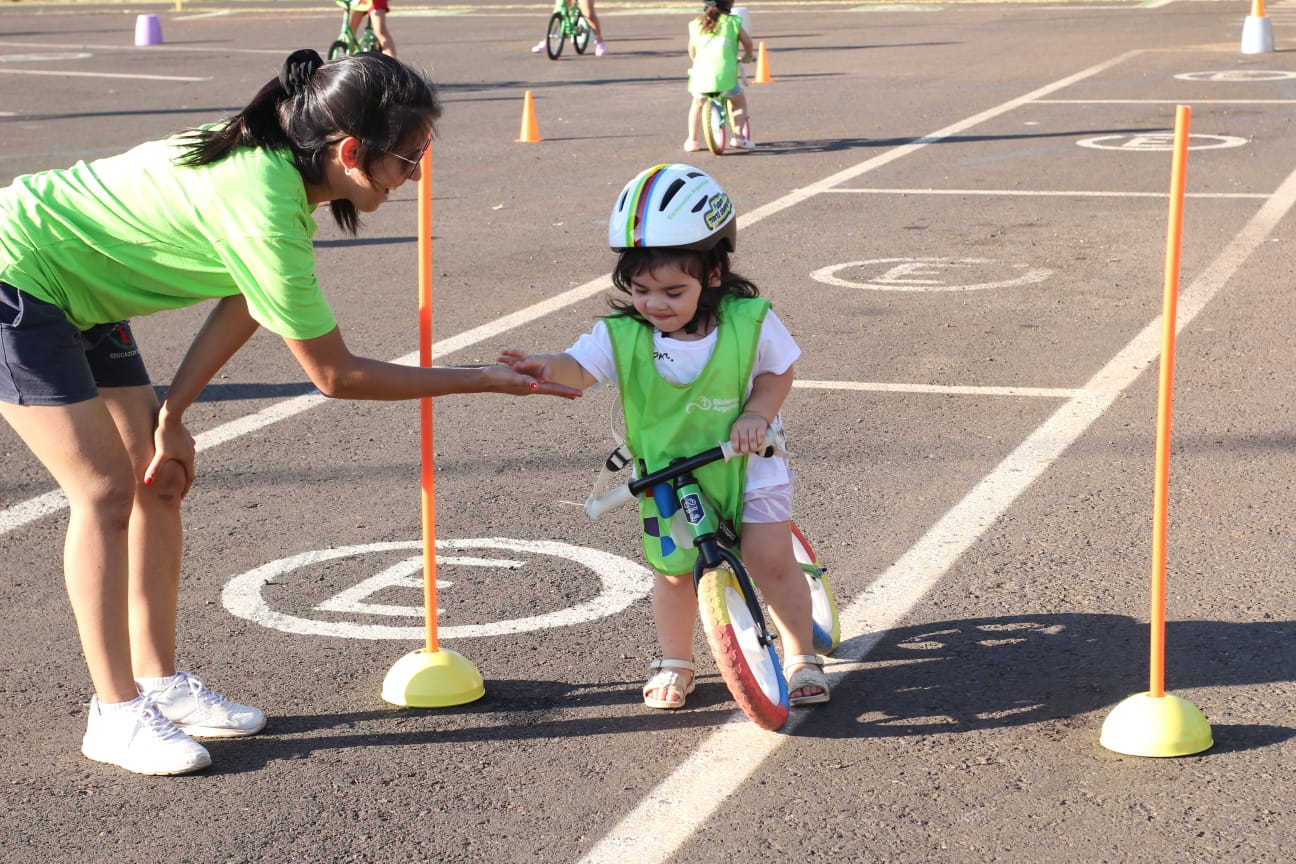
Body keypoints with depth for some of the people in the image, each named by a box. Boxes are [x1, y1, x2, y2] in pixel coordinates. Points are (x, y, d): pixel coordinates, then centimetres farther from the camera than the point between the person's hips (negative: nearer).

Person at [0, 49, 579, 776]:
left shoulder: (274, 163, -6)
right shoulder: (263, 211, -33)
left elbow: (244, 307, 3)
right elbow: (335, 374, -25)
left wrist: (170, 416, -2)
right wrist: (484, 381, -19)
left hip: (74, 294, 9)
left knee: (159, 476, 7)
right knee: (107, 487, -11)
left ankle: (161, 683, 15)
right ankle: (116, 714, -3)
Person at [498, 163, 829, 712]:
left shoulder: (748, 322, -16)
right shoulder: (622, 335, -17)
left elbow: (778, 370, -3)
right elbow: (581, 368, -28)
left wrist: (756, 414, -20)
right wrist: (546, 368, -50)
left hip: (743, 462, -1)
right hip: (666, 471, 1)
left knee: (771, 561, -4)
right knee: (675, 570, 7)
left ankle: (801, 658, 17)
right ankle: (675, 663, 30)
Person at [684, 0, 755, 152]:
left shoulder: (696, 25, 15)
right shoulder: (733, 22, 8)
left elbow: (691, 50, 25)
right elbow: (748, 43, 9)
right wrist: (747, 57, 30)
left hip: (701, 73, 2)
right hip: (725, 73, -2)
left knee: (697, 103, 27)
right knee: (739, 102, 21)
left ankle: (692, 140, 26)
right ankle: (739, 136, 9)